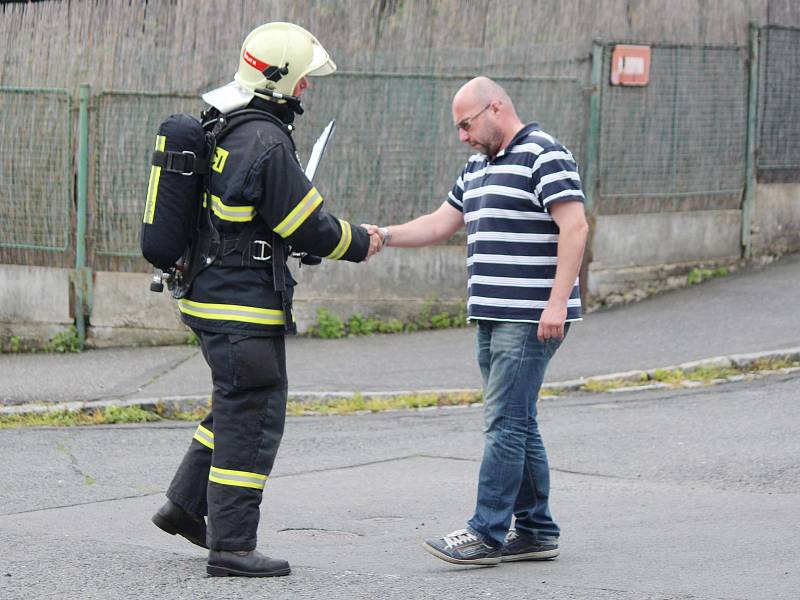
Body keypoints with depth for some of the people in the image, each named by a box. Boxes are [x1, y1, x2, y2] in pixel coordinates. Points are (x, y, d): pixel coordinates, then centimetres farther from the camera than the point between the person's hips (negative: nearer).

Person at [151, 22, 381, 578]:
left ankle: (185, 504, 28)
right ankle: (231, 546, -3)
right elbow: (309, 227, -16)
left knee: (239, 403, 23)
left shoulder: (219, 128, 10)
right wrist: (358, 244, 1)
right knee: (252, 418, -4)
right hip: (244, 305, -10)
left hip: (209, 294, 10)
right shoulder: (267, 142, -20)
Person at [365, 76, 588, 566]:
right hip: (494, 318, 10)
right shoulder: (480, 166, 20)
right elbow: (441, 223, 24)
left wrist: (557, 302, -23)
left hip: (532, 319, -10)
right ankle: (536, 532, 16)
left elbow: (574, 227, -18)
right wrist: (385, 237, 10)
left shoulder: (544, 155, -10)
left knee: (506, 424, -10)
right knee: (515, 425, 11)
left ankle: (487, 534, -9)